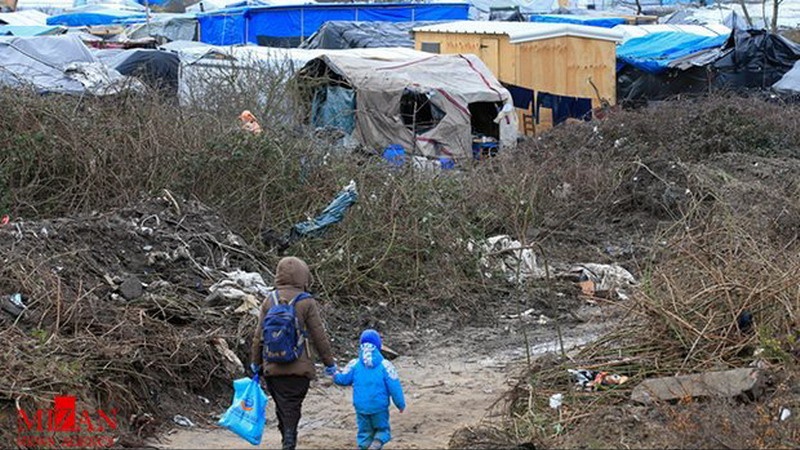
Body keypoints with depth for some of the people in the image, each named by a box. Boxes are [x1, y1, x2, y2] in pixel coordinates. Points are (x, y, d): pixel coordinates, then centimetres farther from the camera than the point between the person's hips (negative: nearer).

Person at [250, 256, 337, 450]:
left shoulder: (269, 301, 4)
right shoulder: (307, 303, -7)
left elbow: (258, 336, 8)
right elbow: (319, 336, -4)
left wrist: (256, 362, 19)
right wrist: (329, 363, 7)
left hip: (273, 369, 4)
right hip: (298, 368, -3)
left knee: (281, 408, 14)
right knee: (292, 408, 0)